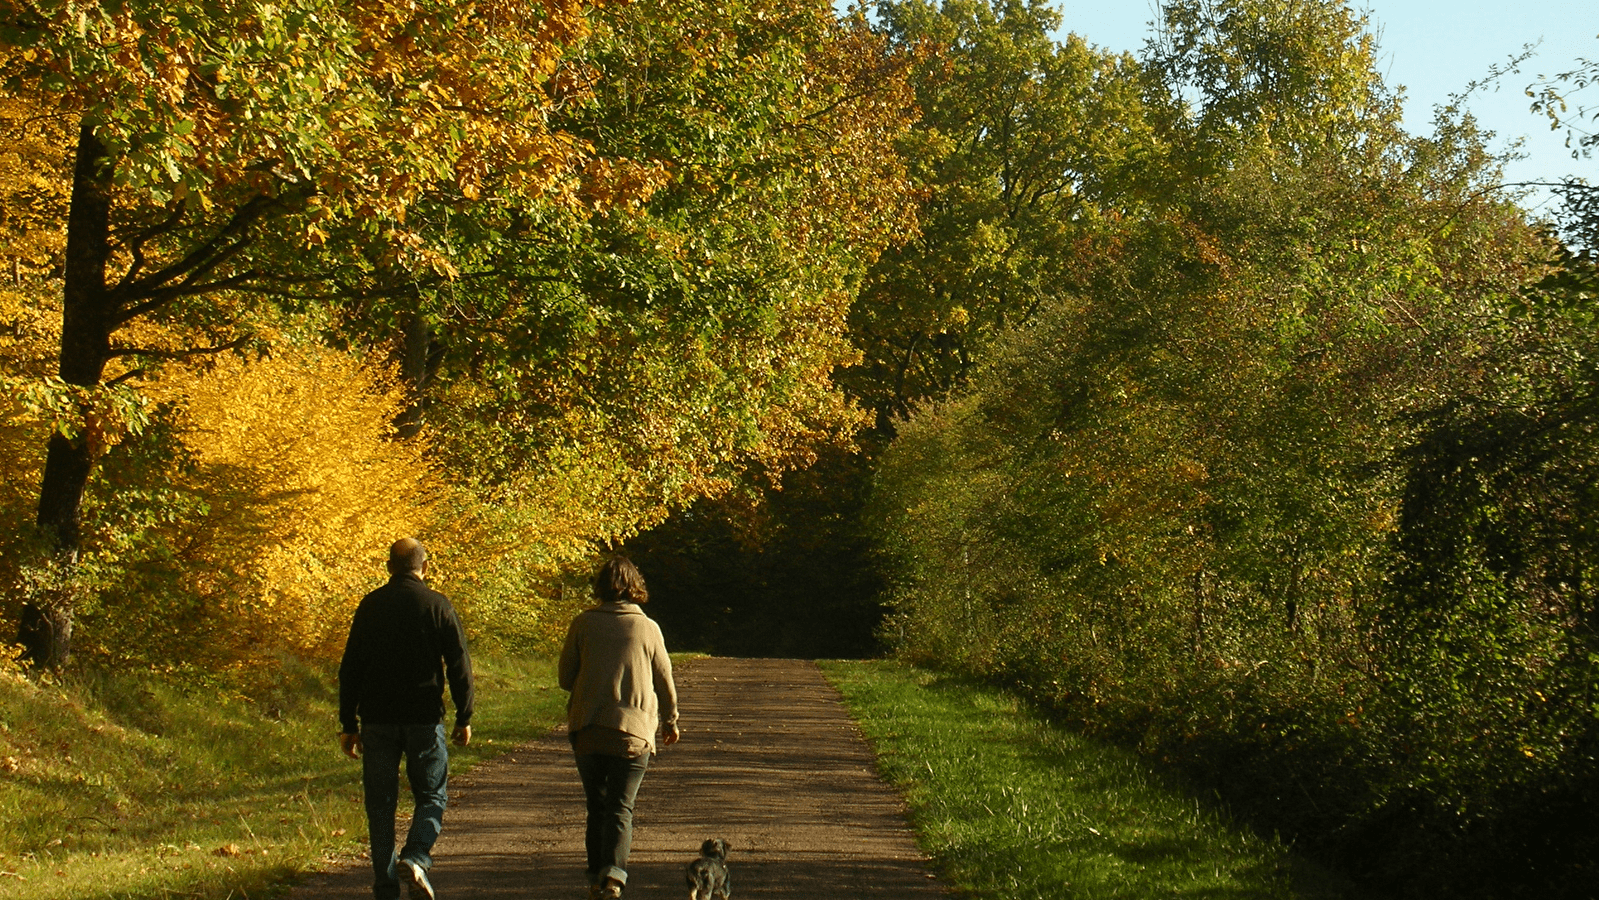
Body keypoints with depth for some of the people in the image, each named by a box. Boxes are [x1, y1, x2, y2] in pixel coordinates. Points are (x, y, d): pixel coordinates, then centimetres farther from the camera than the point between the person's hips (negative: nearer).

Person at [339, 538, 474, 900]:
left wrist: (349, 724, 8)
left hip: (378, 720, 2)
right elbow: (459, 666, -3)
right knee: (431, 797, 9)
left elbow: (350, 669, 3)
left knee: (381, 804, 8)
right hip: (424, 719, -1)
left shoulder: (370, 606, 3)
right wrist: (464, 718, 5)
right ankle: (415, 857, -15)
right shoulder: (438, 606, -2)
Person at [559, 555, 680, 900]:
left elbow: (565, 677, 5)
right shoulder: (648, 628, -1)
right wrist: (669, 721, 25)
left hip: (587, 729, 1)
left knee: (597, 807, 15)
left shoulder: (583, 623, 0)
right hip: (634, 732, -1)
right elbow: (665, 681, 8)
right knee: (620, 809, 0)